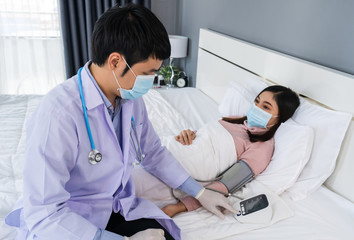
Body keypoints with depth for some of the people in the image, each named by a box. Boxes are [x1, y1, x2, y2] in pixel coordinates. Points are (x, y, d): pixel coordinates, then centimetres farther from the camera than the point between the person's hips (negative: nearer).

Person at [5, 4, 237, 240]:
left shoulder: (131, 98, -4)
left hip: (121, 207, 5)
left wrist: (201, 193, 10)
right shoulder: (58, 113, -26)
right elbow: (43, 215, -24)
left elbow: (154, 153, 9)